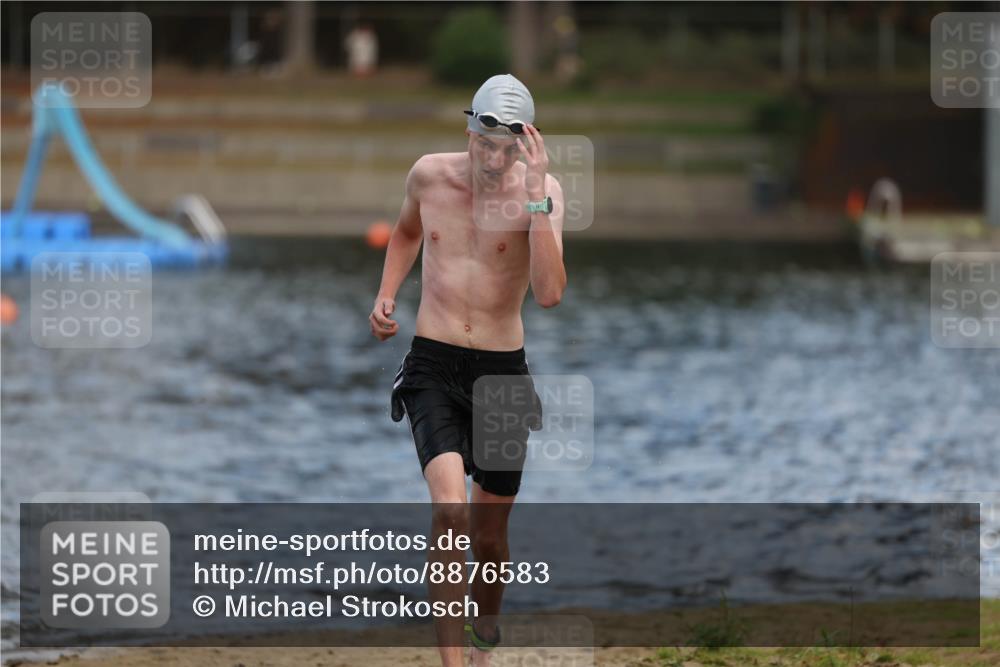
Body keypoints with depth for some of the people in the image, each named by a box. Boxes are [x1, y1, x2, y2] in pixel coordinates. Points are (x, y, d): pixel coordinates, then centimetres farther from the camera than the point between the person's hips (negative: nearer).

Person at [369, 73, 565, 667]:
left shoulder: (543, 191, -10)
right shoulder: (430, 174, -2)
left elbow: (549, 294, -25)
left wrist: (536, 197, -29)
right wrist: (386, 295, 8)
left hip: (502, 371, 0)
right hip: (432, 367, 0)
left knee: (489, 533, 13)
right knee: (450, 506, -23)